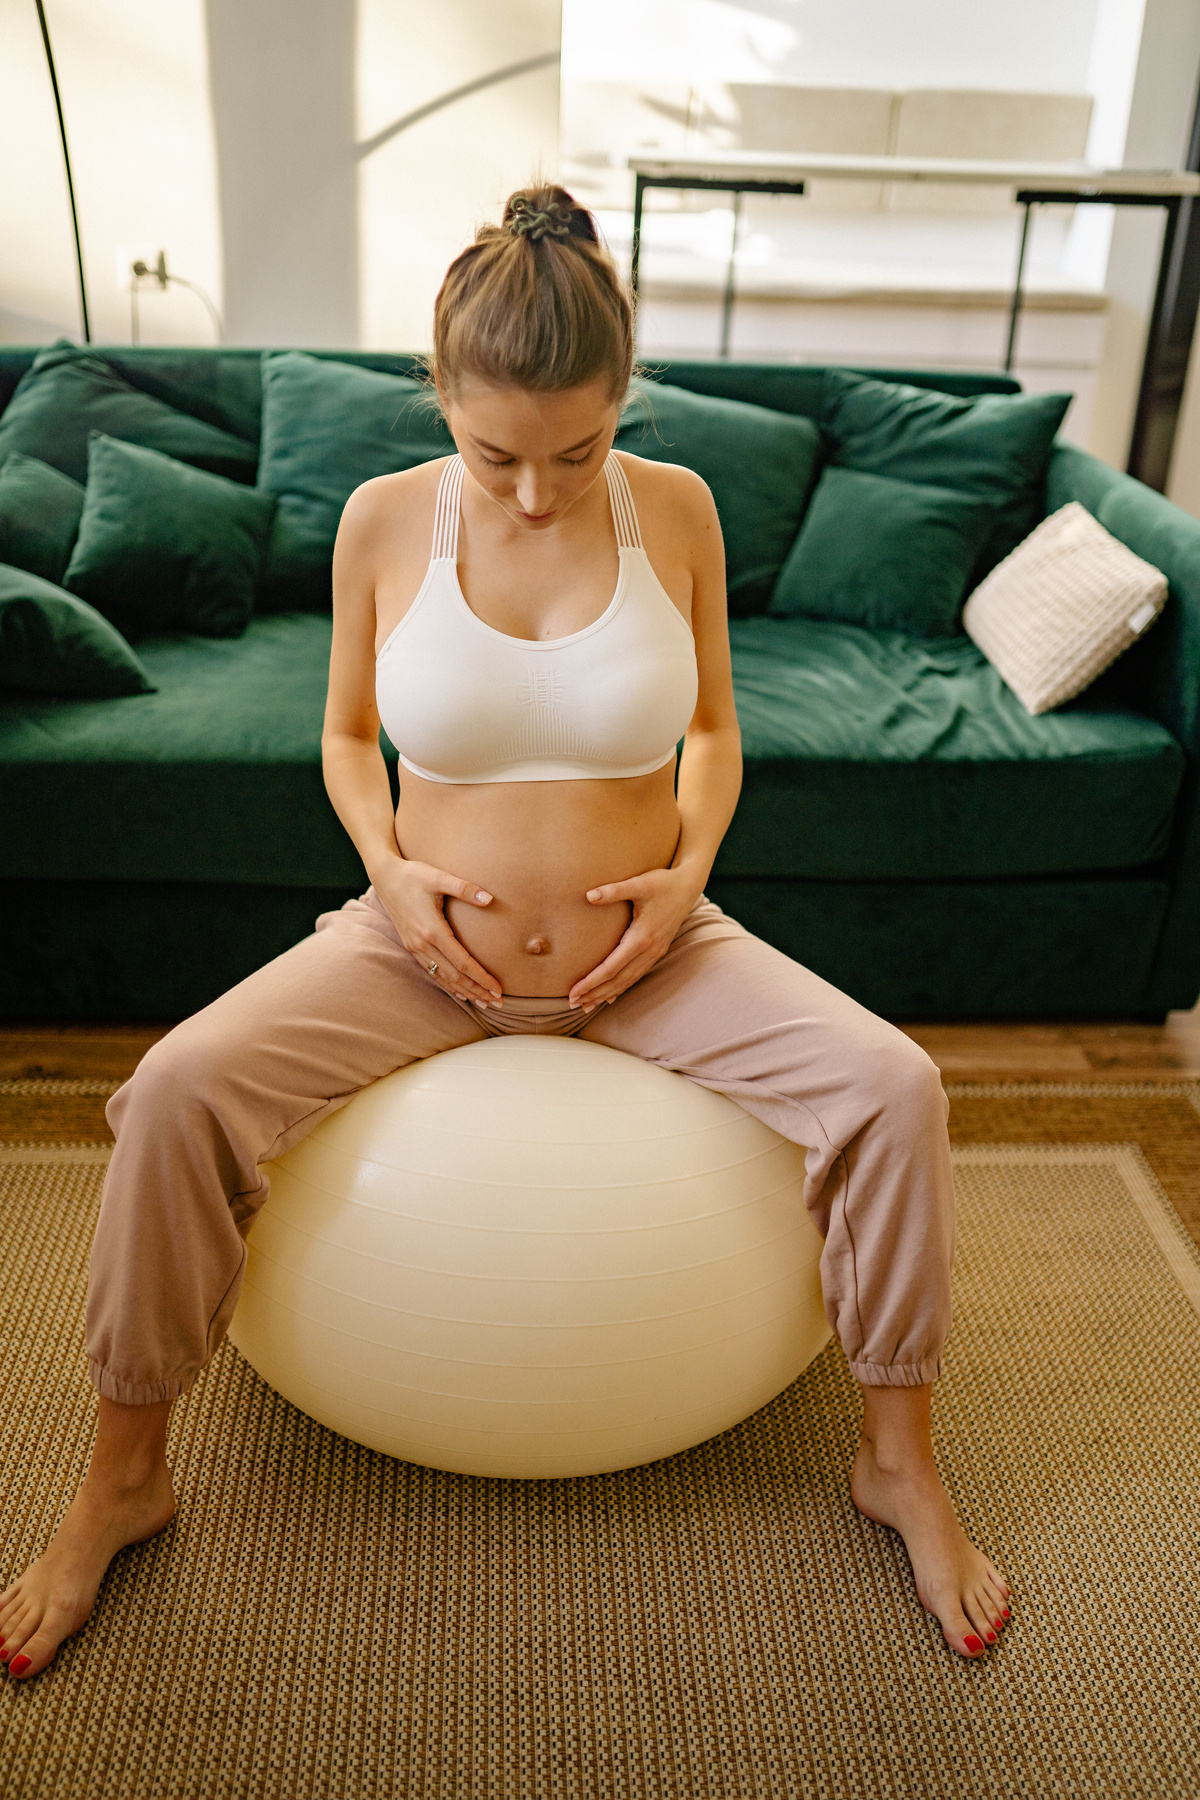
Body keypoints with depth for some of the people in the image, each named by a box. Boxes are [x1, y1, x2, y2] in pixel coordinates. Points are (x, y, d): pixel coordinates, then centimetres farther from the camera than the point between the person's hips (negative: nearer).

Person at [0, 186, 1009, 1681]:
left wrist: (689, 869, -9)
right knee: (175, 1088, -22)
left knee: (893, 1085, -19)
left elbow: (713, 724, 8)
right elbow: (347, 735, 8)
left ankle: (899, 1464, 5)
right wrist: (390, 868, -11)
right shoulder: (384, 518, -5)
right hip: (428, 943, 0)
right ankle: (122, 1480, 3)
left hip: (643, 950, 1)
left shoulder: (675, 508, -4)